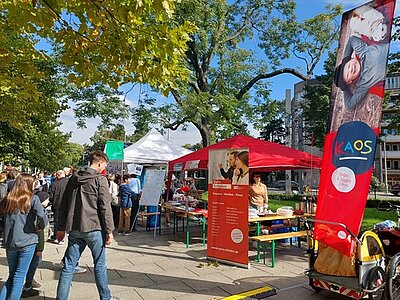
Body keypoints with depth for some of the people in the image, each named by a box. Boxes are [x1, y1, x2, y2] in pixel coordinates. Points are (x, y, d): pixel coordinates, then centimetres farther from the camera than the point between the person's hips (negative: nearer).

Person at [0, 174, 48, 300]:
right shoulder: (33, 199, -6)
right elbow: (43, 218, -17)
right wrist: (40, 226, 3)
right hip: (27, 242, -4)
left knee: (12, 275, 19)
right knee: (19, 276, 6)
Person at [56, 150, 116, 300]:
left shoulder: (73, 178, 9)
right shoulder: (100, 179, -9)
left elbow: (63, 205, 12)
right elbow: (105, 207, -13)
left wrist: (61, 228, 18)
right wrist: (109, 231, -7)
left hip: (74, 229, 5)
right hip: (94, 228, -5)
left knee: (68, 266, 10)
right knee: (100, 264, 10)